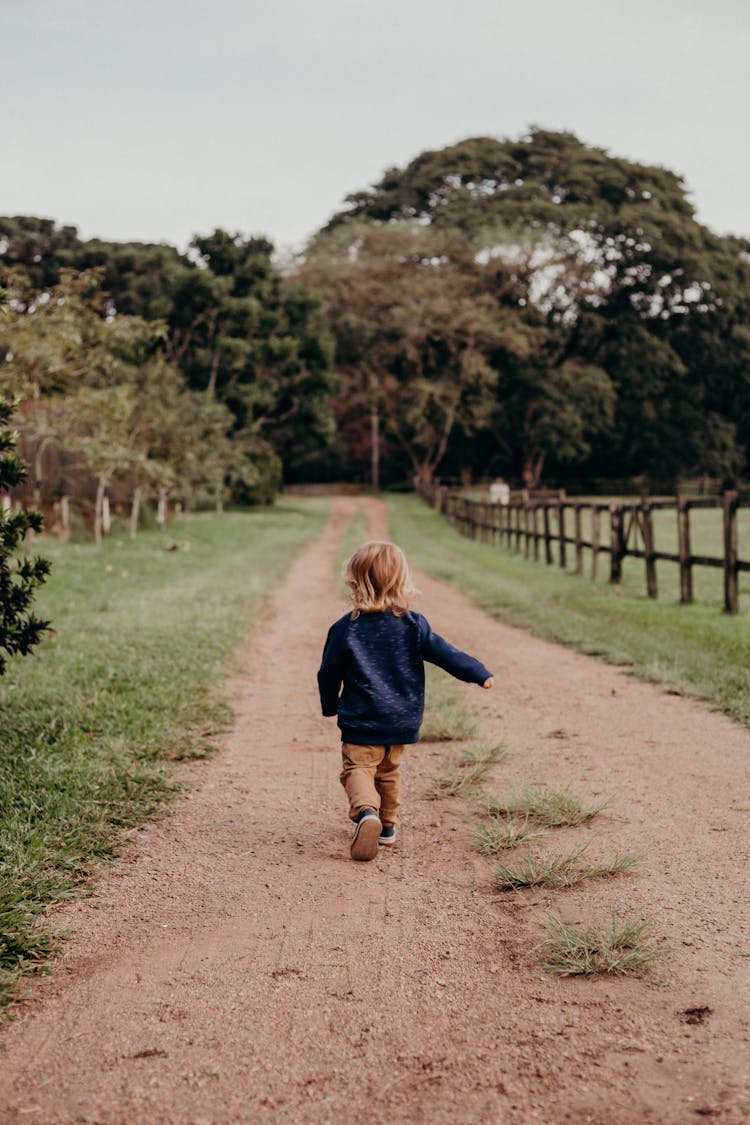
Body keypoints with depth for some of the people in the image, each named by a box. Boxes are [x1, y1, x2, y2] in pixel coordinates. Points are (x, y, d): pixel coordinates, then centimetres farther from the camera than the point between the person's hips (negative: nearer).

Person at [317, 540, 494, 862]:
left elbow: (329, 673, 0)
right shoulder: (414, 625, -4)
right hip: (402, 722, 4)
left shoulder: (344, 629, -8)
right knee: (389, 771, 22)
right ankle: (387, 825, 30)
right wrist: (479, 673, 5)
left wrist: (331, 705, 17)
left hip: (360, 723, -3)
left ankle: (366, 811, -28)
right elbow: (444, 653, -4)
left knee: (357, 768, 0)